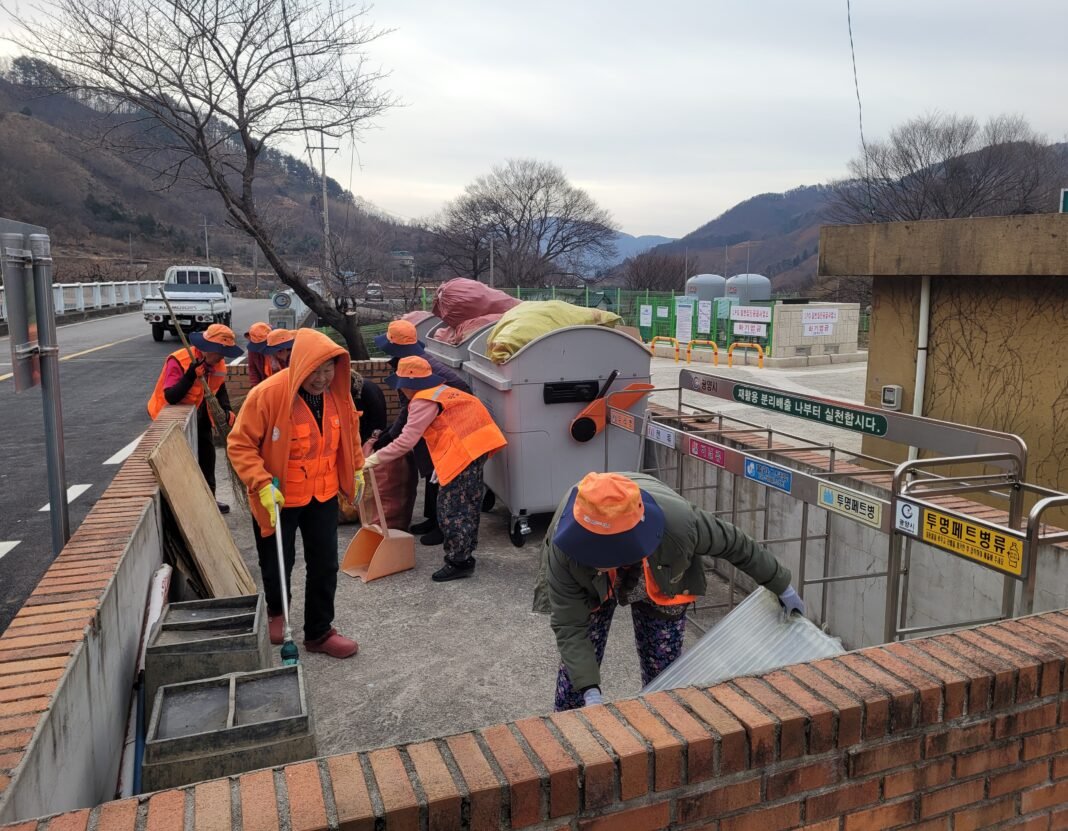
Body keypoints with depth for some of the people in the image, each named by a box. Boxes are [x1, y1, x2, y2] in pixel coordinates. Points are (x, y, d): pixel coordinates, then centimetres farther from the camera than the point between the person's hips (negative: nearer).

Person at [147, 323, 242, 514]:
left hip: (199, 416, 7)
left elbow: (220, 389, 8)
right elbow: (171, 397, -36)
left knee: (207, 453, 13)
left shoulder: (218, 364, -9)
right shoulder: (179, 361, -30)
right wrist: (191, 376, -47)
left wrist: (226, 410, -10)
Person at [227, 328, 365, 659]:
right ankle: (275, 612, 46)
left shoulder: (337, 392, -8)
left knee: (325, 565, 9)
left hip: (324, 494, 4)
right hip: (278, 497, -4)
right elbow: (240, 445, -18)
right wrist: (261, 484, -27)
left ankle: (319, 631, 27)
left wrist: (356, 469, 12)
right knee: (277, 563, 14)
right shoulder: (268, 394, -25)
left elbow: (350, 430, 11)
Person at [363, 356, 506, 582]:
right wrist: (442, 464, 22)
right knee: (467, 503, 20)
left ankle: (459, 562, 3)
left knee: (452, 506, -3)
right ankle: (464, 552, 34)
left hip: (463, 452, -10)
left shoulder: (424, 401, -11)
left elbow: (406, 441, -16)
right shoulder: (440, 391, 19)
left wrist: (374, 459, -10)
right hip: (476, 445, 10)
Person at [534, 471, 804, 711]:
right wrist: (590, 693, -43)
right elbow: (569, 628, -32)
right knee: (577, 668, -4)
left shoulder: (679, 522, -42)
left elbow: (735, 544, -21)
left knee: (663, 671, 3)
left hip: (661, 583, 1)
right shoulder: (563, 548, -42)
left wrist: (782, 587, -6)